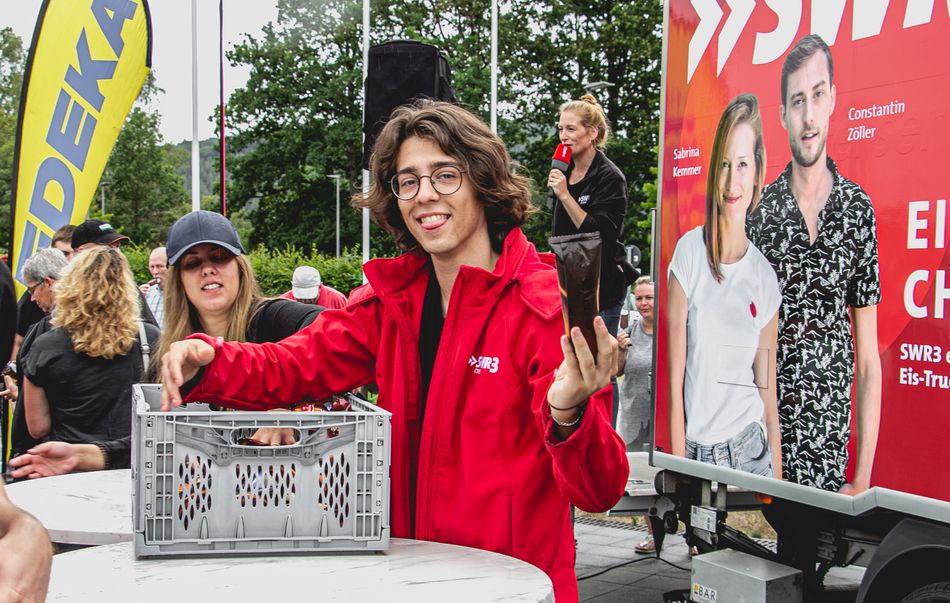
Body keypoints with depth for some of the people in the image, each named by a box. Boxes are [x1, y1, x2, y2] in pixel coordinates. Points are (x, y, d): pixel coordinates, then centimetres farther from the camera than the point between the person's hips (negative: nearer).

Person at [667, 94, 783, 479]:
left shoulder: (764, 275, 4)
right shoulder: (689, 253, -5)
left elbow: (768, 390, 8)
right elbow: (675, 383, -5)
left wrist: (778, 477, 5)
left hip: (751, 448, 3)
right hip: (697, 450, -2)